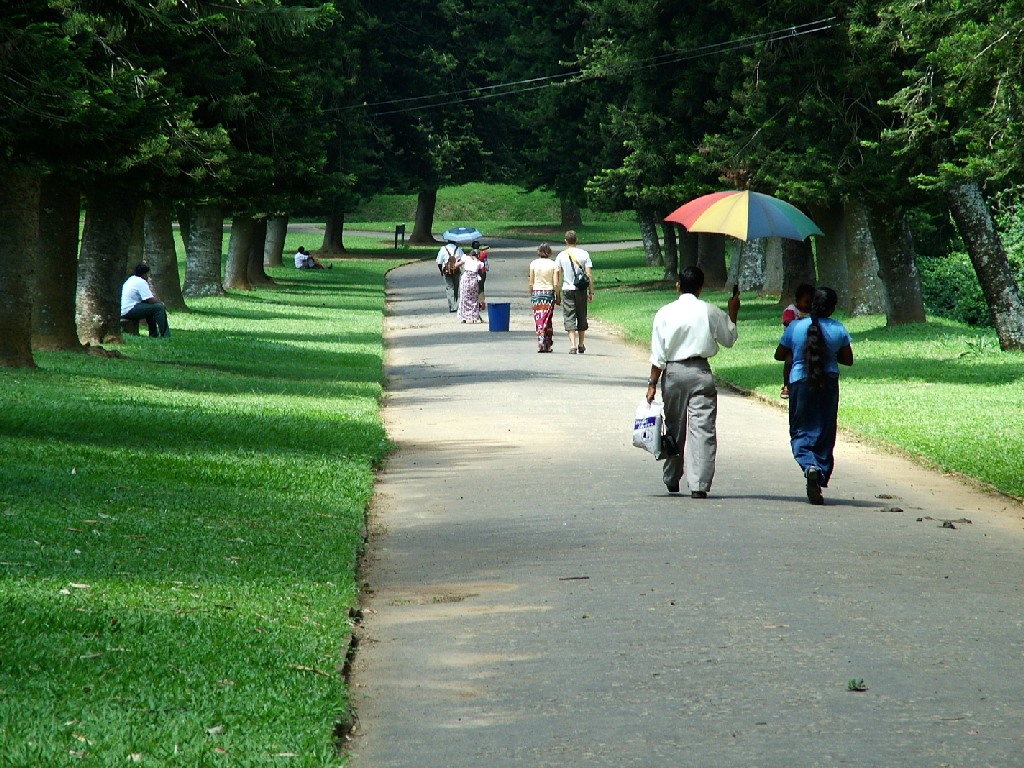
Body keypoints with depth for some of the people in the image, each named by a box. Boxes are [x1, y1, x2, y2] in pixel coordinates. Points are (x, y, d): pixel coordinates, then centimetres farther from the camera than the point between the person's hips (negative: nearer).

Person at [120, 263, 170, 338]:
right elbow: (151, 300, -14)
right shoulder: (141, 282, -11)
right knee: (159, 307, -13)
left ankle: (153, 334, 29)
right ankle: (164, 334, -15)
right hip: (129, 310, -11)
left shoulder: (131, 280, 20)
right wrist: (161, 302, 4)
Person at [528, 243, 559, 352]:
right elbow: (555, 284, -6)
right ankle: (548, 345, 4)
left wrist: (531, 294, 12)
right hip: (549, 293, 0)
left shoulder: (534, 263, -1)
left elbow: (531, 283, 0)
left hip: (537, 293, 0)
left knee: (539, 319, 4)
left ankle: (541, 343, -8)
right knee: (547, 320, 7)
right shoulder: (553, 264, -3)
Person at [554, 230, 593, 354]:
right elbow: (589, 275, -4)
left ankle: (572, 345, -13)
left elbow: (557, 278, 0)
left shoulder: (561, 256, -1)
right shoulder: (584, 254, -1)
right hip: (581, 290, 1)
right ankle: (581, 345, 23)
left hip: (567, 289, -1)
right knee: (581, 317, 14)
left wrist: (557, 295, 7)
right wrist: (591, 292, 3)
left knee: (569, 318, -1)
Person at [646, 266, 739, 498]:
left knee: (674, 428, 16)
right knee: (703, 429, -3)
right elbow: (729, 338, 10)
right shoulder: (709, 311, -4)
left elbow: (658, 355, -2)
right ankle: (699, 484, -13)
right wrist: (732, 312, 23)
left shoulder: (665, 313, -2)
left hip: (673, 373, 2)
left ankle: (672, 480, 29)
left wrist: (653, 384, 4)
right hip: (700, 372, -2)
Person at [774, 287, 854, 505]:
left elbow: (779, 355, 6)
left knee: (800, 431, 6)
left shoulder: (795, 327, -6)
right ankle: (821, 477, 11)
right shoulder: (838, 329, -4)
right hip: (829, 384, 1)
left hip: (800, 381, -1)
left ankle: (810, 466, -22)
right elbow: (848, 360, 5)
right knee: (825, 433, 11)